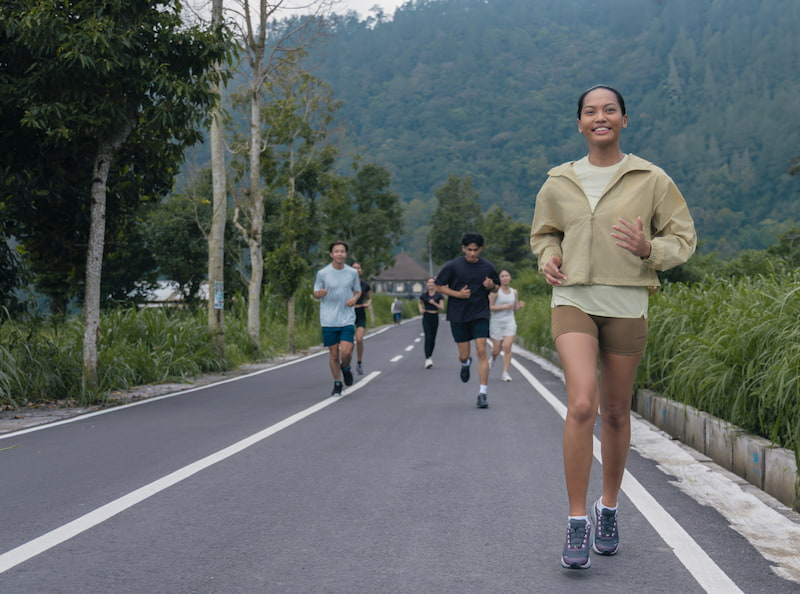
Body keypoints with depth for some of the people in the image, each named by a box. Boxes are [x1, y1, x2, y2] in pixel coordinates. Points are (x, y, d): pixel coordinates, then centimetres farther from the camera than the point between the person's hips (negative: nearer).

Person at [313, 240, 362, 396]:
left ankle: (346, 368, 21)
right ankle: (337, 384, 21)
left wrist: (354, 298, -6)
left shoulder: (352, 273, 3)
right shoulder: (322, 273, -2)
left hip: (347, 319, 1)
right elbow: (316, 294, 7)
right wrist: (319, 293, -17)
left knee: (346, 351, -13)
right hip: (328, 320, 0)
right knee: (334, 354, 3)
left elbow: (358, 291, 17)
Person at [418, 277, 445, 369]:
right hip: (426, 317, -1)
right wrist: (420, 309, 2)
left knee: (433, 339, 9)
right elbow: (419, 303, 22)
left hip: (435, 317, 1)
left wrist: (434, 303, -21)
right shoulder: (424, 295, 3)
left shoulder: (439, 295, 0)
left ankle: (430, 355, 32)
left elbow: (442, 307, -5)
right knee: (428, 338, -15)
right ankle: (427, 359, -22)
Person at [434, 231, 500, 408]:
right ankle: (465, 363, 45)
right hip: (458, 315, -1)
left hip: (480, 315, 1)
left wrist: (491, 286, -8)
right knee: (464, 355, 4)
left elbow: (496, 287, 16)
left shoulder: (488, 267, 2)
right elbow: (439, 286, 1)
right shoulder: (453, 266, -5)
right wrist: (457, 294, -14)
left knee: (482, 351, -11)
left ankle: (482, 394, -8)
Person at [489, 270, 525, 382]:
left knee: (507, 347, -12)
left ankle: (505, 373, -6)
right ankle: (492, 359, 42)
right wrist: (504, 307, -19)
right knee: (497, 349, 5)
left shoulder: (514, 292, 7)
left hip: (510, 322, 2)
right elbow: (490, 307, -9)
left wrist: (520, 305, -5)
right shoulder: (496, 291, -6)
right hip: (497, 322, -2)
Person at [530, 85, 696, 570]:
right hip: (574, 299, 0)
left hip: (626, 305, 0)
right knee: (582, 405, -18)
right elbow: (545, 233, 23)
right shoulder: (559, 183, 7)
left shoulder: (651, 180, 2)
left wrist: (649, 249, -15)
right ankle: (577, 523, -10)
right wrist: (549, 258, 0)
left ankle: (609, 509, 31)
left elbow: (683, 238, 6)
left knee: (616, 413, 10)